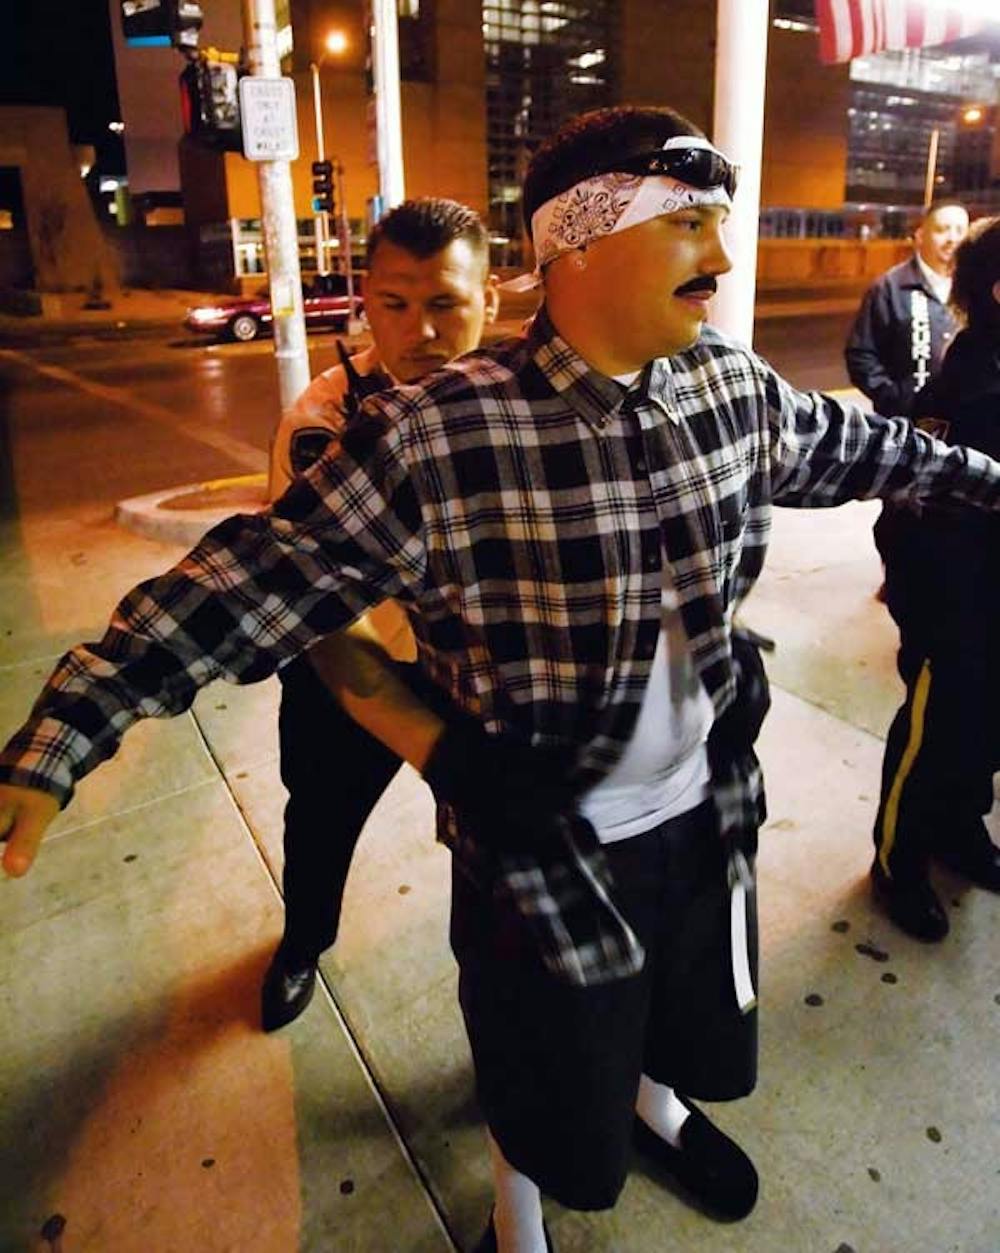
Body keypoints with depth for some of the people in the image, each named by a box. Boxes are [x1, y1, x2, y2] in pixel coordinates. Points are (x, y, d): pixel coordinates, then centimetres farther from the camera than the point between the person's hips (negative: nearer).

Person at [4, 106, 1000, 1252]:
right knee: (550, 1094, 21)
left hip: (707, 814, 6)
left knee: (685, 1018, 31)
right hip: (539, 850, -5)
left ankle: (654, 1100, 68)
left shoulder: (738, 388, -7)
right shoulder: (431, 441, -25)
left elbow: (854, 446, 13)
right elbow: (246, 587, -22)